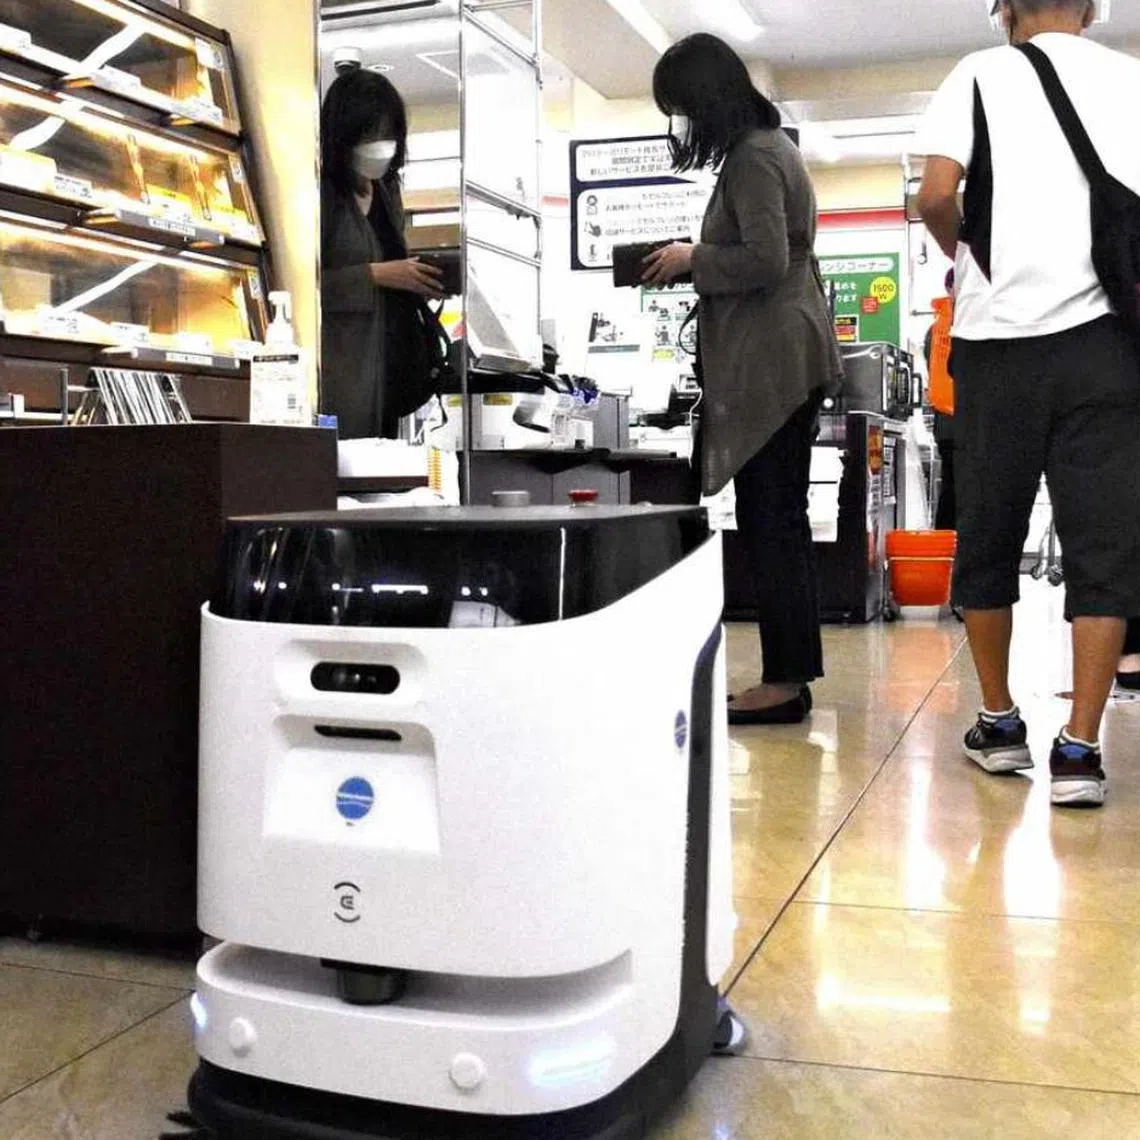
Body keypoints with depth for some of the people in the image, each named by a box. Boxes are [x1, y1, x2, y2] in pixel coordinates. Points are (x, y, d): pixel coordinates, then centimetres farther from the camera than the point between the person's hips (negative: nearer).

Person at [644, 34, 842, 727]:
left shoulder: (752, 157, -10)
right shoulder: (769, 146, 21)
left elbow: (765, 260, -21)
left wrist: (691, 260, -8)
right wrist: (694, 262, 13)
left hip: (772, 365, -11)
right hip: (783, 363, 11)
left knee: (770, 525, -8)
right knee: (781, 523, 11)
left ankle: (787, 682, -3)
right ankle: (792, 674, 17)